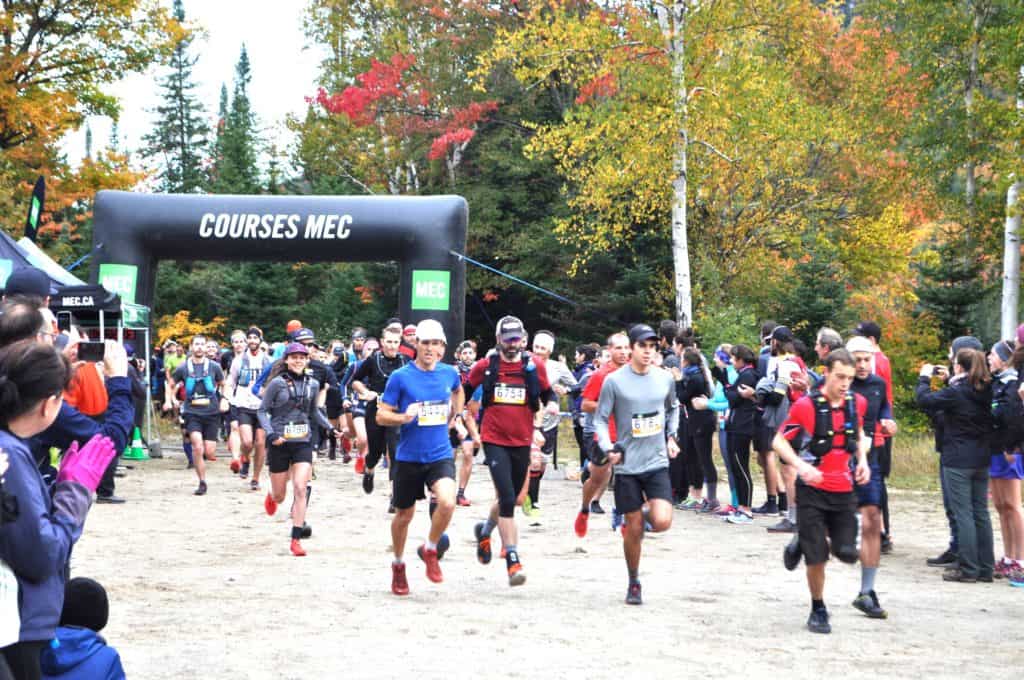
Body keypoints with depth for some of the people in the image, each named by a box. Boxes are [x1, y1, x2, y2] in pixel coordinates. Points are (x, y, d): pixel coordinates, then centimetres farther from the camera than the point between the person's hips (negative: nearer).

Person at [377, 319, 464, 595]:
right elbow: (381, 415, -7)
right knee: (404, 515, 11)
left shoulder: (450, 373, 2)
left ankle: (430, 550, 4)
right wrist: (404, 418, -24)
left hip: (441, 455, 1)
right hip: (409, 457, -1)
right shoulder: (401, 377, -9)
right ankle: (398, 565, 36)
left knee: (447, 502, -23)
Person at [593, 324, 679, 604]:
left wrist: (671, 436, 11)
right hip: (627, 465, -2)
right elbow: (600, 419, 0)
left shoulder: (665, 378, 4)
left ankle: (645, 516, 22)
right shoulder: (614, 380, -6)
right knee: (634, 529, 2)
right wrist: (608, 449, -14)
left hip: (657, 463, 2)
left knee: (662, 522, -15)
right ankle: (634, 583, 23)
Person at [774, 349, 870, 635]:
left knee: (847, 553, -2)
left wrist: (862, 460, 3)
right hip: (812, 490, -4)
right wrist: (801, 466, -24)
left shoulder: (857, 403, 1)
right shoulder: (806, 405, -13)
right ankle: (818, 610, 20)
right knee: (817, 557, -2)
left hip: (844, 490, 4)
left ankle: (802, 542, 26)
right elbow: (779, 441, -8)